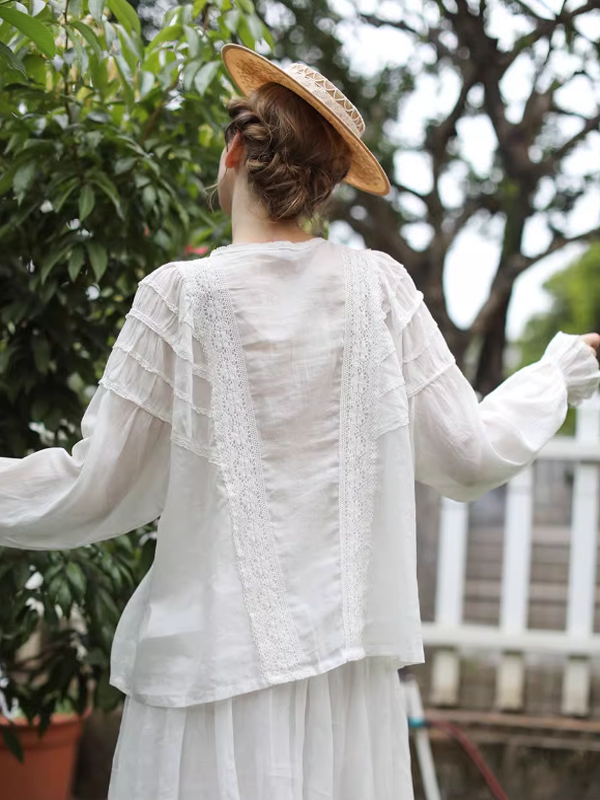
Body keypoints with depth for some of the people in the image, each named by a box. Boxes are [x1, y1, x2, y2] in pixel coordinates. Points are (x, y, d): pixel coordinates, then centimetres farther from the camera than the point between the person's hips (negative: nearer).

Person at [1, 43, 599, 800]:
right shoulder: (378, 286, -1)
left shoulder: (182, 295, -9)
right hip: (348, 658, 3)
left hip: (216, 662, -3)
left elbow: (91, 490, -6)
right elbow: (469, 457, 4)